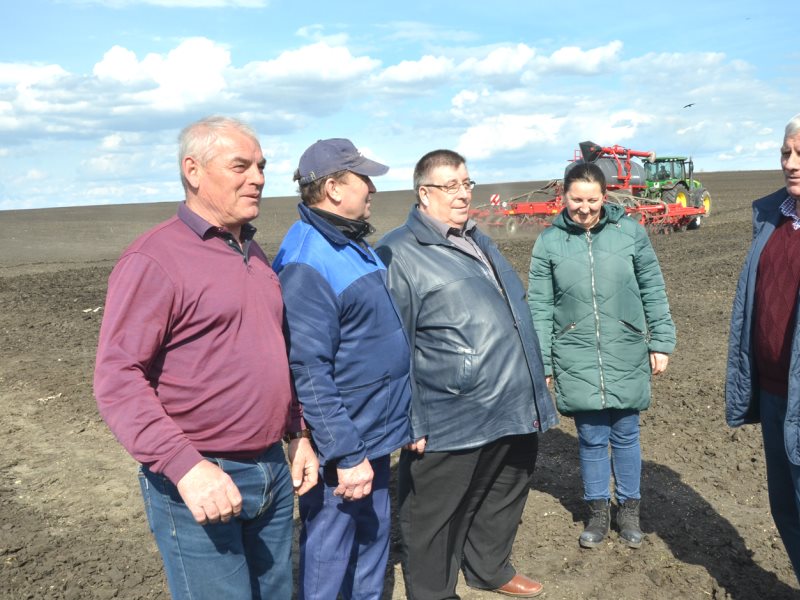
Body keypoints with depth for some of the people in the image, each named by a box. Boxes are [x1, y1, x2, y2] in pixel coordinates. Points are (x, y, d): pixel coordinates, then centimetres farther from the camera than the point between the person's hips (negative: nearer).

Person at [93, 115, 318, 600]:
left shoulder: (254, 254, 12)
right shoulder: (154, 260, -13)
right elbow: (117, 379, -19)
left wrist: (298, 433, 14)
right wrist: (185, 466, -27)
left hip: (273, 472, 8)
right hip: (200, 481, -7)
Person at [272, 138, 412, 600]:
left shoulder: (354, 244, 8)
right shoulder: (306, 263, -22)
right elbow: (309, 372, -24)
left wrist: (396, 421, 17)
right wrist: (346, 455, -22)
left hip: (375, 436, 9)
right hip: (341, 447, -9)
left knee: (375, 537, 22)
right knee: (328, 560, 6)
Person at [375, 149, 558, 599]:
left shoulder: (479, 241, 14)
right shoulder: (400, 254, -13)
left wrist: (536, 374, 23)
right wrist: (411, 424, -17)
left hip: (515, 410, 9)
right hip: (451, 424, -8)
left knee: (505, 499, 24)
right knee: (434, 519, 8)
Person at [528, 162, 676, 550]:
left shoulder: (630, 232, -3)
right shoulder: (549, 242, -3)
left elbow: (653, 292, 3)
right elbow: (540, 308, -2)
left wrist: (661, 343, 2)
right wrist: (541, 363, -3)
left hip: (626, 357, 1)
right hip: (577, 361, 0)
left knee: (626, 435, 13)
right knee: (591, 439, 10)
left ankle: (628, 509, 32)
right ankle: (598, 511, 29)